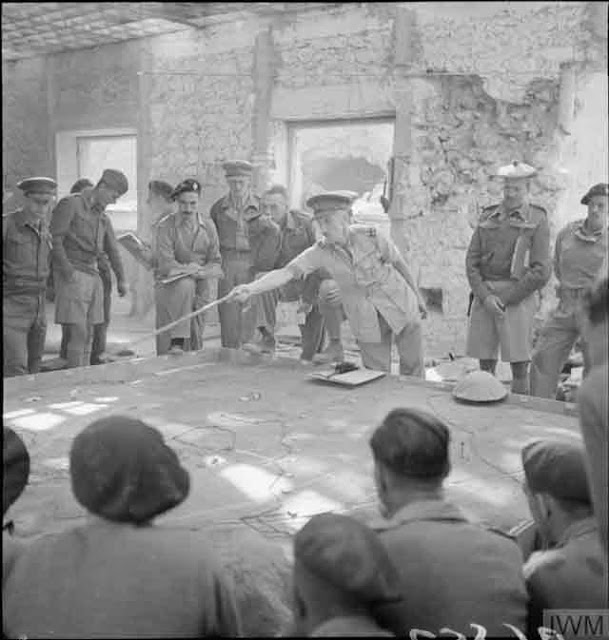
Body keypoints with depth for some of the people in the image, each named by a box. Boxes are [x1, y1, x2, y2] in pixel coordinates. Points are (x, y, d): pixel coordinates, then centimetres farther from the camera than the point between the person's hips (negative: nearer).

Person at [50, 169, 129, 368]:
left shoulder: (99, 213, 17)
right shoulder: (70, 204, -5)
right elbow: (54, 239, -11)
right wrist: (68, 271, -17)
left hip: (93, 275, 7)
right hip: (73, 276, -7)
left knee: (88, 334, 5)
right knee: (79, 332, -12)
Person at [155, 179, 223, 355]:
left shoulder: (208, 226, 6)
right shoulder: (166, 226, -6)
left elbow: (216, 262, 5)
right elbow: (165, 264, -14)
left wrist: (203, 272, -16)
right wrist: (187, 269, -26)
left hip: (200, 289, 4)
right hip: (170, 284, -4)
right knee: (186, 284, -38)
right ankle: (176, 341, -37)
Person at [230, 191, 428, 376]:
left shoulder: (370, 236, -18)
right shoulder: (320, 252, -14)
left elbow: (399, 263, -4)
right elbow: (285, 273, -22)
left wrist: (417, 296, 6)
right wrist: (250, 289, -37)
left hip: (400, 306, -1)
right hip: (367, 320, 1)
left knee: (412, 370, 5)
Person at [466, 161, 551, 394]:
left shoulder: (537, 220, 0)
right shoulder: (487, 217, 11)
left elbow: (540, 272, -7)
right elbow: (472, 262, 5)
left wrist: (506, 300, -11)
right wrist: (486, 297, -9)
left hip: (518, 296, -3)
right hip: (484, 295, 4)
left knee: (519, 365, -2)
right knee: (485, 363, 6)